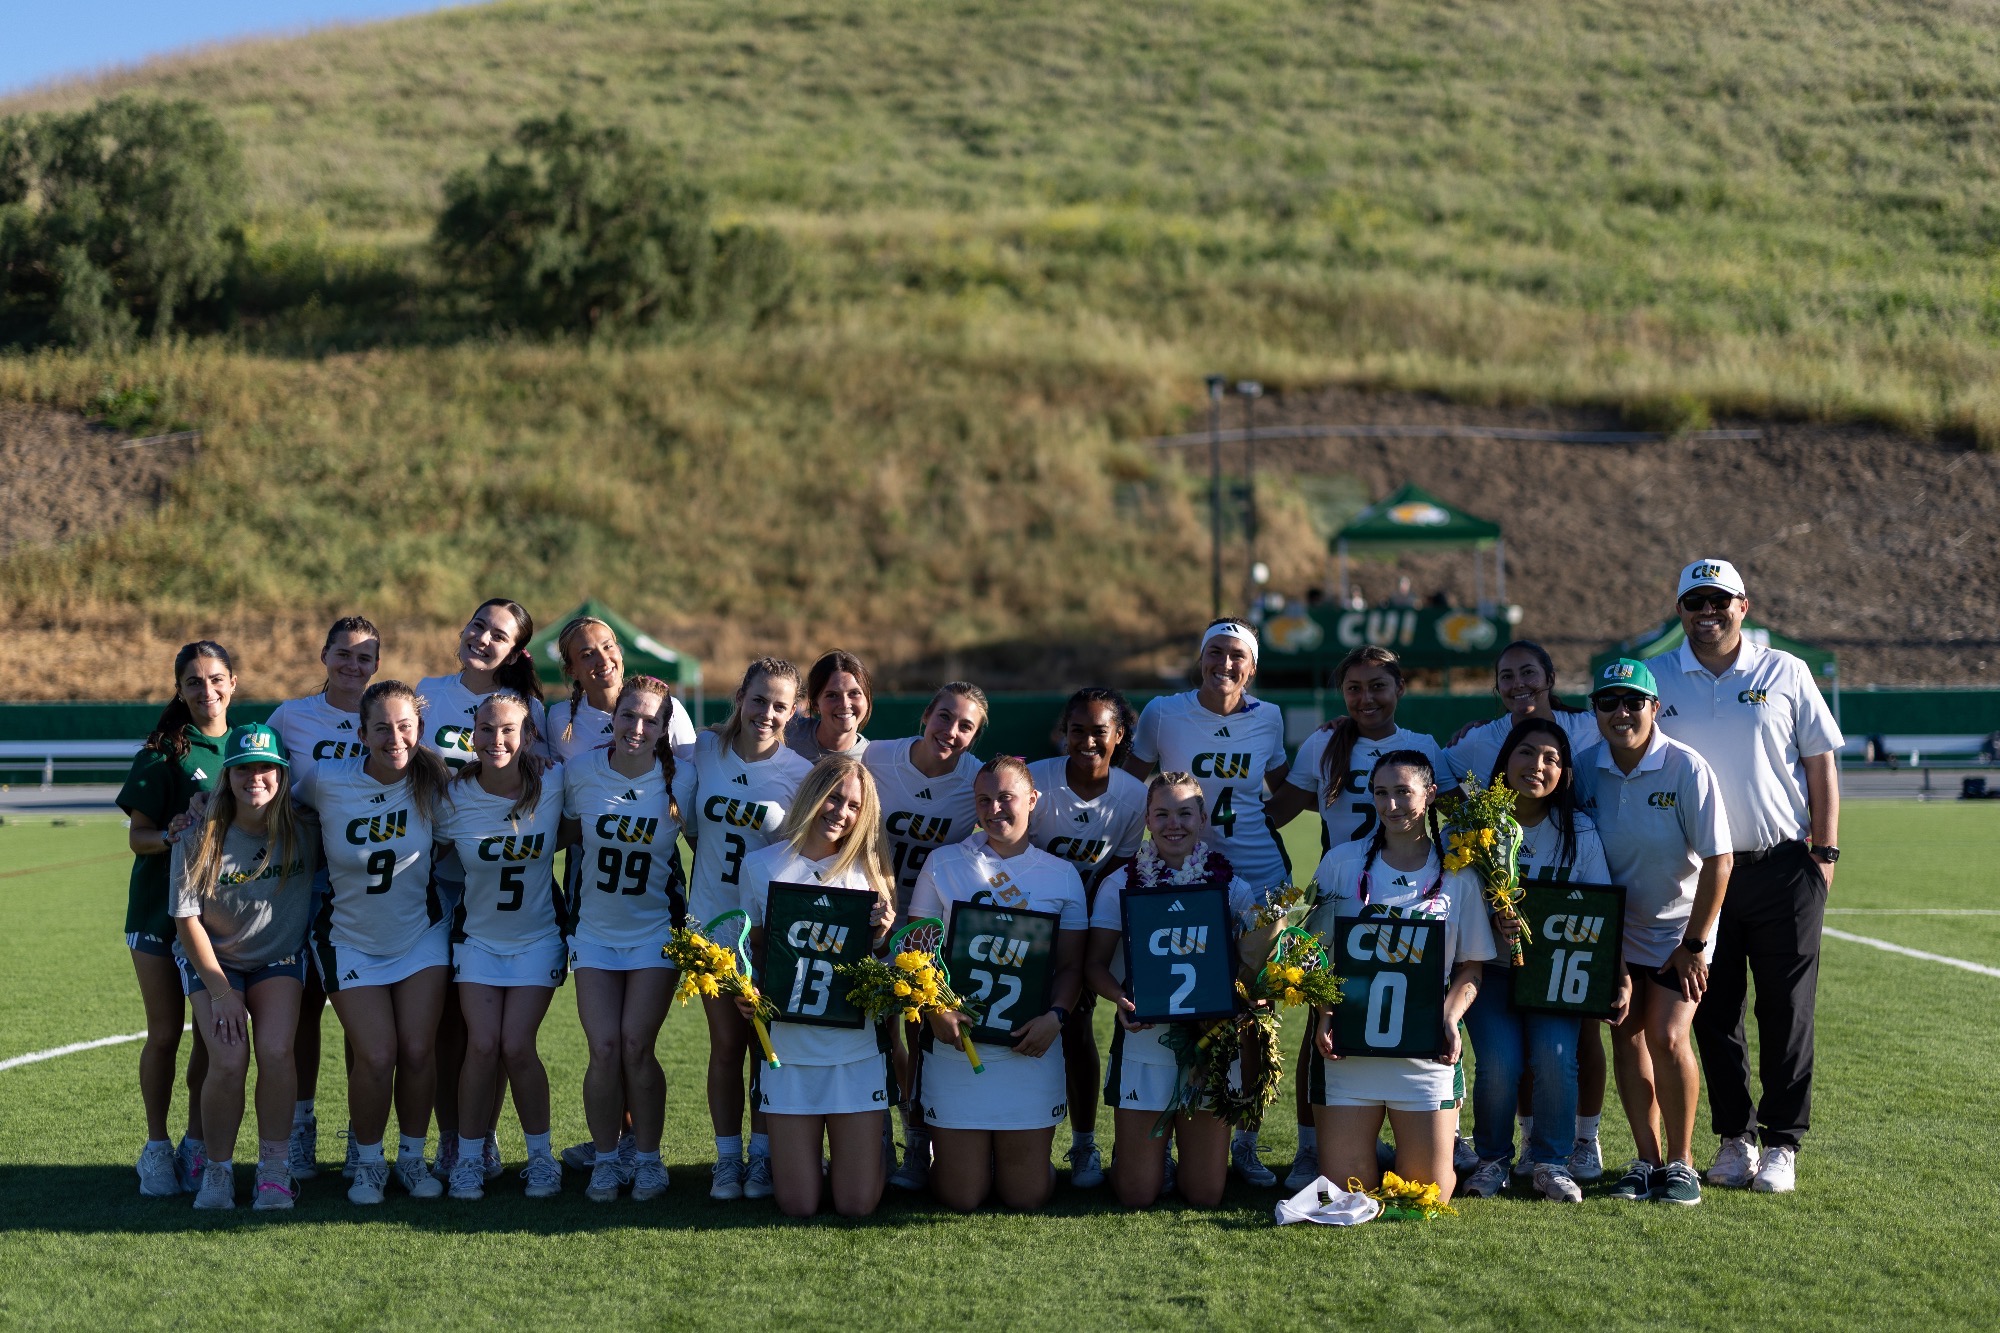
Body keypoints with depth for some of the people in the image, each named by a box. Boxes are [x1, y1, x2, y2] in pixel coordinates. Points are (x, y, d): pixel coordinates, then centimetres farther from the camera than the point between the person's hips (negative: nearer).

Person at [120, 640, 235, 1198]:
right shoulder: (164, 752, -3)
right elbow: (137, 836, -5)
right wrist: (171, 837, -25)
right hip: (162, 907, -2)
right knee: (164, 1035, 1)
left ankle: (197, 1145, 15)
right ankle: (156, 1146, 15)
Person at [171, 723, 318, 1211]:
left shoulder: (305, 833, -13)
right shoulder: (198, 839, -15)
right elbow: (188, 919, -9)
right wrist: (220, 992, -13)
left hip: (279, 959, 1)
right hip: (214, 960, -1)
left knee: (275, 1052, -23)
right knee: (228, 1061, -21)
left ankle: (274, 1171, -8)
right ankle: (217, 1170, 1)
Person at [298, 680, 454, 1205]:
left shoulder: (433, 783, -13)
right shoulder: (327, 779, -16)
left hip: (421, 936, 1)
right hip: (351, 941, -1)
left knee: (418, 1050, -6)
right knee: (376, 1056, -10)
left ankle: (412, 1157, 17)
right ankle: (369, 1163, 13)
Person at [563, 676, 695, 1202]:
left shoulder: (682, 777, -11)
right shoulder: (581, 771, -7)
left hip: (656, 928, -1)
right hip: (596, 928, 1)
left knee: (637, 1045, -10)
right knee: (604, 1048, -8)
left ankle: (647, 1157, 8)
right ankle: (606, 1157, 9)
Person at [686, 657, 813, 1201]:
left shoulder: (801, 773, -9)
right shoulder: (705, 749, -2)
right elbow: (693, 824, 15)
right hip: (713, 918, 2)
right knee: (726, 1044, 5)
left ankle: (762, 1156, 15)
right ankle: (727, 1158, 13)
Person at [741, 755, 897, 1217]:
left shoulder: (867, 870, 6)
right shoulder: (762, 865, 4)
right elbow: (752, 950, 11)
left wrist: (884, 933, -11)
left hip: (856, 1047, 1)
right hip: (788, 1045, 0)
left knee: (857, 1205, -2)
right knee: (798, 1206, -2)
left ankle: (851, 1154, 31)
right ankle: (797, 1157, 31)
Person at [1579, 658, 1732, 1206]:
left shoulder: (1687, 768, -20)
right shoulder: (1585, 770, -9)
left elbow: (1718, 859, -16)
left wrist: (1694, 944, -14)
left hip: (1677, 930, -4)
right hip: (1613, 930, 4)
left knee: (1667, 1038, -13)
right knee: (1626, 1035, 2)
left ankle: (1680, 1160, 3)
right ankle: (1647, 1158, 15)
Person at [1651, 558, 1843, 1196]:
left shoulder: (1785, 674, 4)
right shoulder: (1656, 678, 5)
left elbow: (1821, 763, 6)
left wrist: (1824, 851, 0)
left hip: (1782, 867, -1)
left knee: (1786, 1012, 0)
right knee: (1714, 1011, 5)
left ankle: (1782, 1143, 7)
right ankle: (1735, 1137, 15)